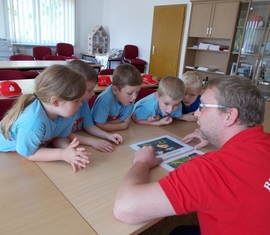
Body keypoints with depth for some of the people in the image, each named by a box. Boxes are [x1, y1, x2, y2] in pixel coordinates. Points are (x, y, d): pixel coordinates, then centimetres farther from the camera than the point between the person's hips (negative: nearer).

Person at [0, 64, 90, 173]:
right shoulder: (34, 122, -37)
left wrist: (69, 149, -28)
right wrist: (63, 154, -31)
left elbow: (59, 137, -9)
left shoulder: (65, 112, -18)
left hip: (40, 146, 5)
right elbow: (29, 154, -24)